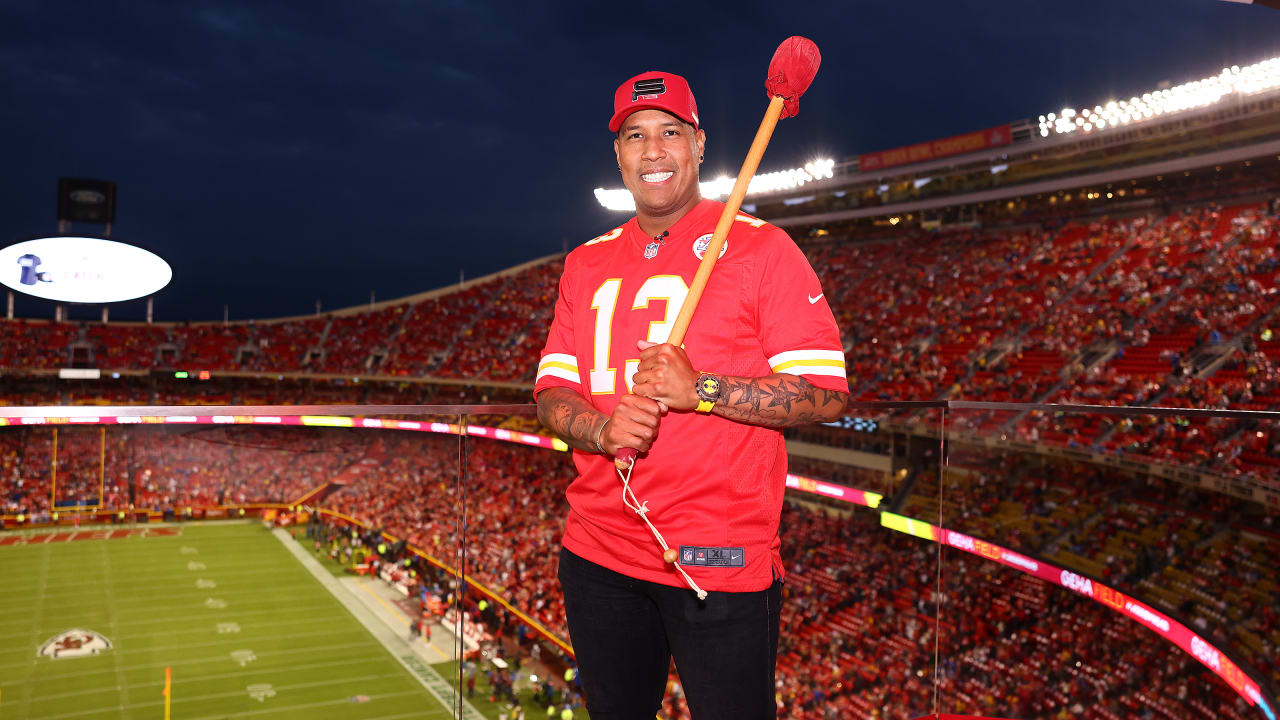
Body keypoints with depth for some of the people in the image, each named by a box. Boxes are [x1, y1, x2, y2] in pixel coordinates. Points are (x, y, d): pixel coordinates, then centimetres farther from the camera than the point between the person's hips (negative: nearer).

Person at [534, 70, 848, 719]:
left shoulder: (760, 248, -4)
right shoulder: (586, 262, 11)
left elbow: (826, 393, -9)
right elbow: (551, 390, 9)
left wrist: (700, 391, -22)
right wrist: (601, 429, -13)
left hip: (721, 562, -5)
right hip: (597, 559, 5)